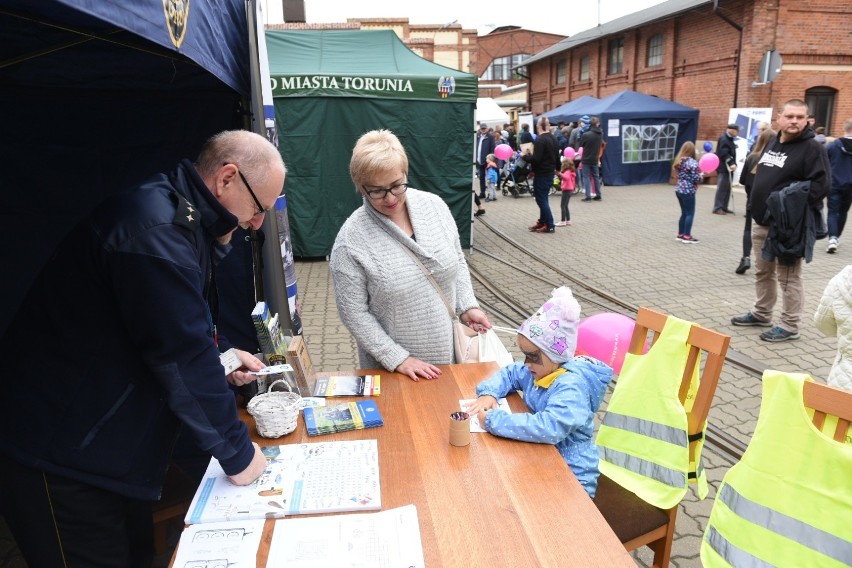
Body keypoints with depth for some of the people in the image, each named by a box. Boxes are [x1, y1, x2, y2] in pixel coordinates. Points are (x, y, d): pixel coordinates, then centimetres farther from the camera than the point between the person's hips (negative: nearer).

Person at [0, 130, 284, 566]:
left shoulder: (178, 219, 6)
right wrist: (237, 453, -16)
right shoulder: (156, 230, -28)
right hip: (59, 463, -9)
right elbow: (181, 360, -27)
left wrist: (221, 355, 4)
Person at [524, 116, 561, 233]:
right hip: (550, 172, 9)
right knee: (543, 198, 18)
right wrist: (556, 168, 34)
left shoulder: (540, 140, -19)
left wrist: (525, 156, -9)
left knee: (541, 199, -4)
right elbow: (557, 157, 20)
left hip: (541, 174, -9)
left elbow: (536, 159, -26)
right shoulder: (553, 138, 11)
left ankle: (549, 225, -5)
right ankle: (542, 222, 25)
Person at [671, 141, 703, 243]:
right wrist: (701, 175, 6)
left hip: (679, 190, 8)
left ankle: (680, 234, 19)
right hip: (688, 191, -8)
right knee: (690, 213, 0)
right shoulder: (692, 163, -15)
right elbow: (696, 179, -16)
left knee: (684, 213, 16)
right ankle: (687, 236, 0)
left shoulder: (679, 161, 8)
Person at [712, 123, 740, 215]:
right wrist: (731, 163, -27)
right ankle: (717, 208, -9)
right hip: (723, 167, -10)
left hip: (728, 167, 10)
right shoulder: (723, 138, -12)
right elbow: (724, 154, -21)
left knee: (727, 188, 10)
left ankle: (724, 207, 15)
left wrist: (733, 164, 8)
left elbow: (731, 153, 19)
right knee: (721, 188, -11)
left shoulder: (729, 139, 18)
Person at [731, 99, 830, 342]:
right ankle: (761, 313, 33)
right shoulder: (772, 143, 14)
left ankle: (790, 326, 7)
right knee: (762, 272, 18)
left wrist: (792, 207, -23)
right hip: (761, 222, 8)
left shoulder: (812, 148, -10)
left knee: (788, 277, -2)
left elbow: (820, 186, -17)